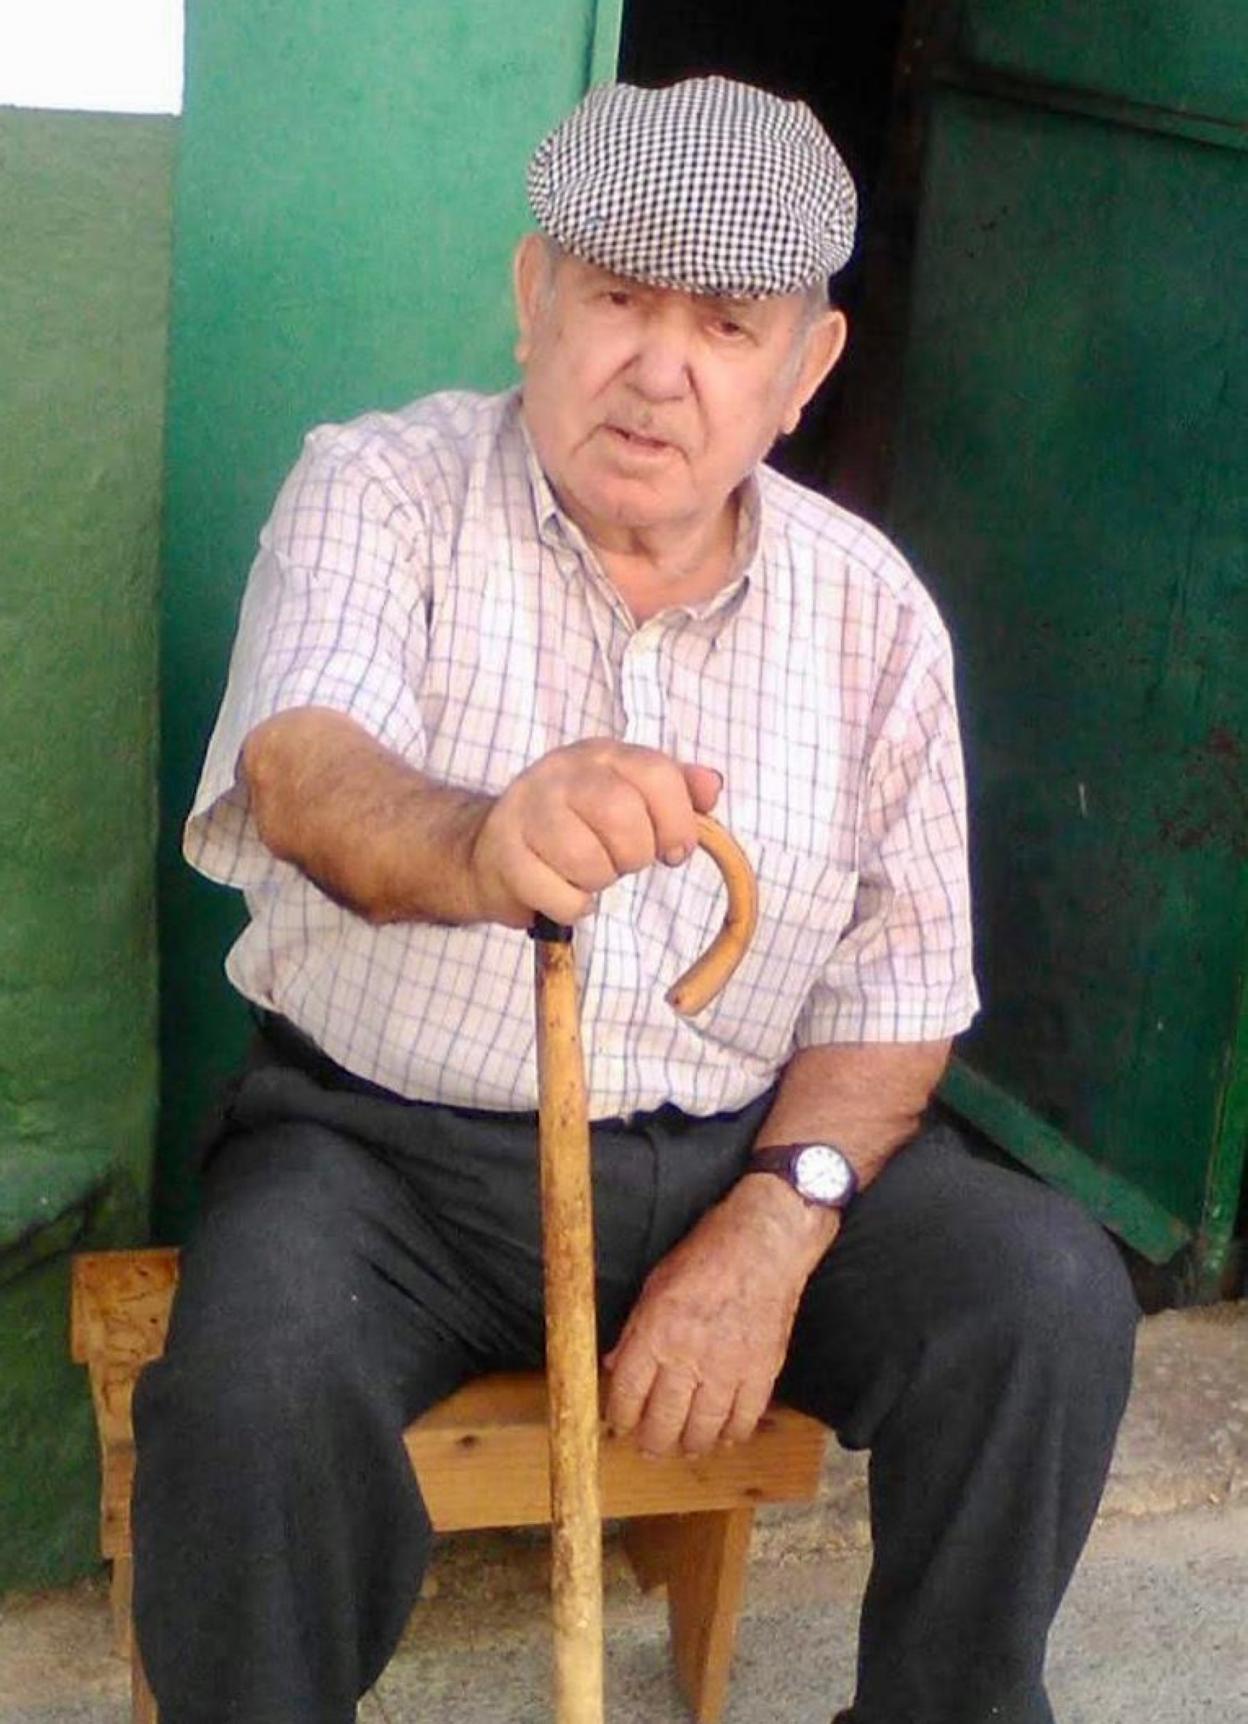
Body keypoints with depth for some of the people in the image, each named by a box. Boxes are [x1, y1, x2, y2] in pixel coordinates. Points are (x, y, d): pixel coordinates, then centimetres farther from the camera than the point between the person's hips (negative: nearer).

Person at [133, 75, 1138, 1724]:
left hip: (748, 1150, 3)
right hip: (386, 1141, -2)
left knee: (1049, 1300, -18)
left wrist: (776, 1226, -15)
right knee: (255, 1386, -31)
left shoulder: (871, 605, 2)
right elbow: (305, 772, -27)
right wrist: (478, 843, -52)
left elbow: (898, 980, 4)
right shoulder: (380, 491, -7)